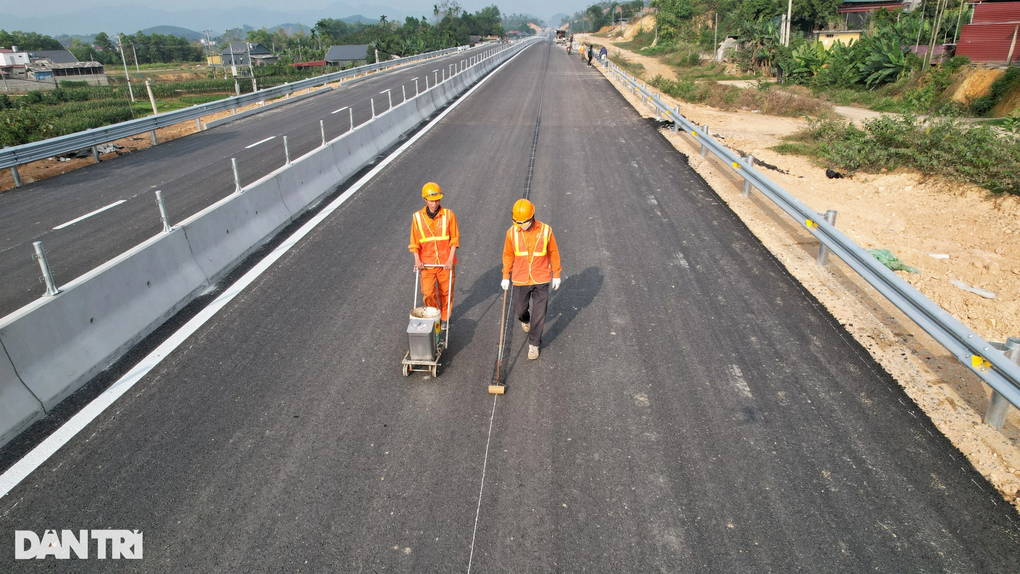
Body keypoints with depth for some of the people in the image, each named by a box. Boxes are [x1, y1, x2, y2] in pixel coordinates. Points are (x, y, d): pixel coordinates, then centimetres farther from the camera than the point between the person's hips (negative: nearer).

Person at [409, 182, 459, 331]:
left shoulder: (448, 215, -4)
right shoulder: (417, 217, -1)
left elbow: (455, 239, -2)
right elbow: (414, 242, 4)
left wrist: (450, 259, -9)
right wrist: (417, 260, -6)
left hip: (445, 262, 0)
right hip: (427, 263, 0)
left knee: (446, 292, 10)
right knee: (428, 293, -1)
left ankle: (444, 318, 32)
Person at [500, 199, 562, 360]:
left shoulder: (546, 230, -11)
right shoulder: (512, 232, -7)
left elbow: (553, 253, 0)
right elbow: (508, 255, 4)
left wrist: (556, 275, 5)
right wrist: (506, 277, 6)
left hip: (541, 280, -1)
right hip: (520, 280, 2)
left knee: (539, 314, 4)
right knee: (519, 309, 15)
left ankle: (534, 344, 21)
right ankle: (525, 320, 52)